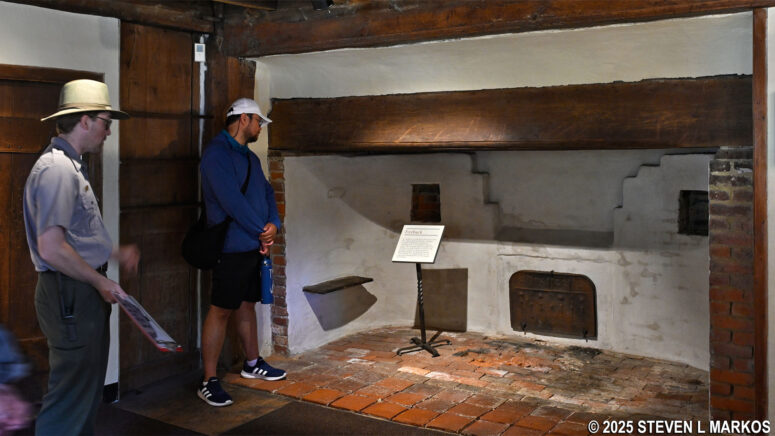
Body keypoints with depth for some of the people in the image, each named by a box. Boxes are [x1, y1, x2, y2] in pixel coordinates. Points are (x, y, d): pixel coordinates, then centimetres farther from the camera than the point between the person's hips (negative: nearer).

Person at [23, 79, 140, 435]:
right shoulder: (56, 169, -18)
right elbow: (51, 249, -25)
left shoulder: (72, 165, 15)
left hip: (86, 292, 11)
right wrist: (100, 282, -15)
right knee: (70, 396, -3)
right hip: (70, 295, -11)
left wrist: (116, 253, 21)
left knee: (89, 390, 20)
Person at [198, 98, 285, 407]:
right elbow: (231, 200, -20)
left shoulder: (250, 158, 17)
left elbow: (267, 192, 15)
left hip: (255, 246, 9)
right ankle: (209, 382, 0)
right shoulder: (217, 153, -12)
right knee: (221, 311, -5)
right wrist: (262, 232, -14)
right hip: (231, 246, -9)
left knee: (247, 304, 18)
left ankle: (252, 363, 32)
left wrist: (273, 224, -5)